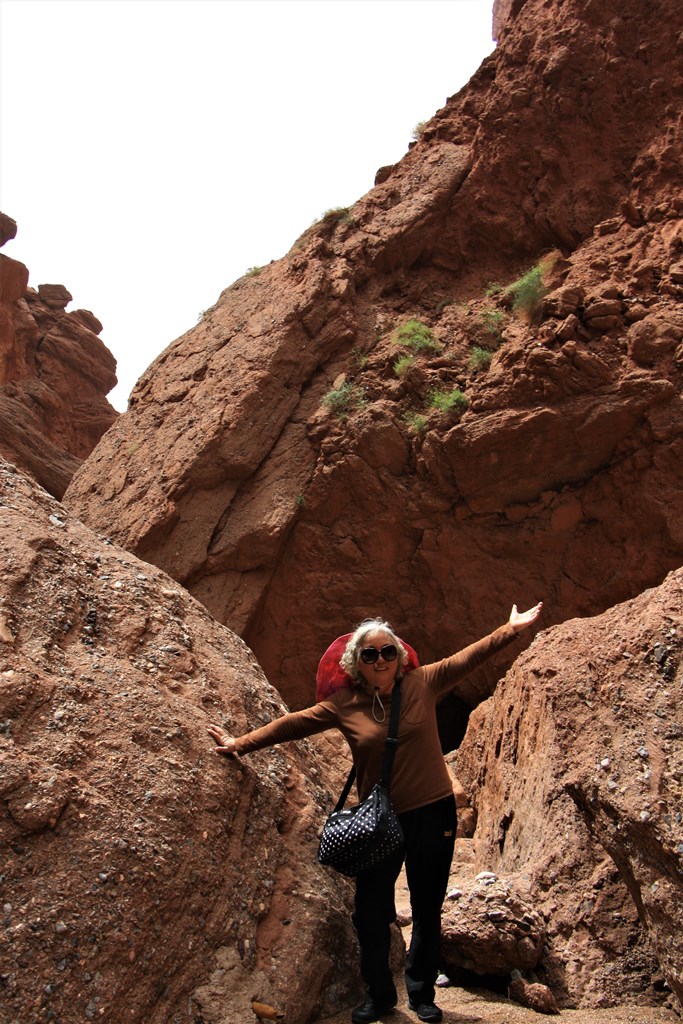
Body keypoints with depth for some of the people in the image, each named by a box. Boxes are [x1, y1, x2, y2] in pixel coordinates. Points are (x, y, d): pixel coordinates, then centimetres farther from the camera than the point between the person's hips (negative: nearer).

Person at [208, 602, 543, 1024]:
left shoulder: (423, 684, -6)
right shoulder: (343, 704, -6)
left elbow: (471, 657, -4)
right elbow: (293, 723, -3)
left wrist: (512, 628, -9)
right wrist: (241, 744, -3)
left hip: (433, 813, 0)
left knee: (428, 909, 15)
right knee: (371, 912, 9)